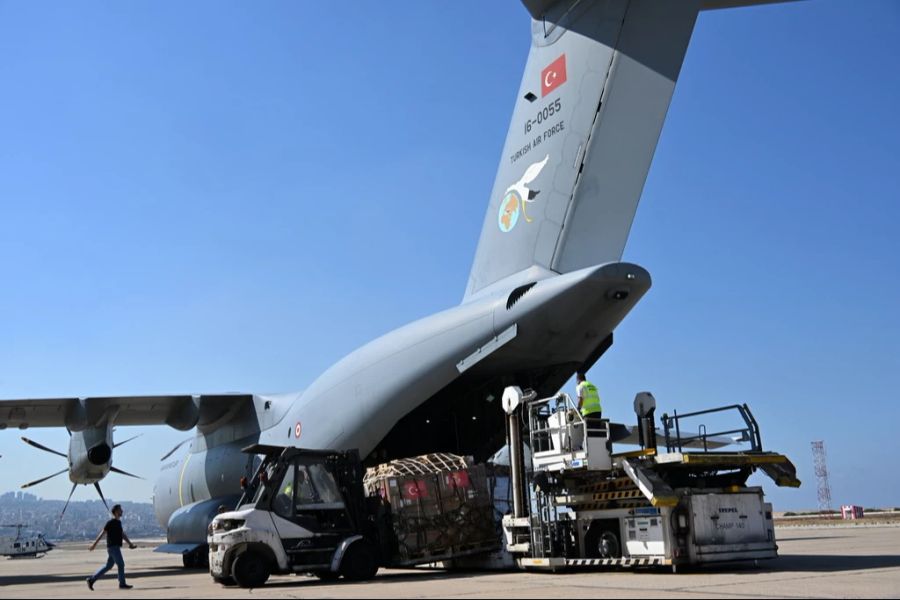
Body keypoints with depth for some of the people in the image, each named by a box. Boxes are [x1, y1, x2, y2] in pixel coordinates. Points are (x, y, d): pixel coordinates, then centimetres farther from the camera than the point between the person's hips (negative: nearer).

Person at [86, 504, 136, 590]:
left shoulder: (119, 522, 15)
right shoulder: (111, 522, -11)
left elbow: (123, 534, 18)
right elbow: (102, 533, -11)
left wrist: (130, 544, 12)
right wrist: (94, 544, -12)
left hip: (116, 547, 9)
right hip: (113, 547, -9)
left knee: (108, 566, 12)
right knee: (121, 564, -5)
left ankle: (91, 579, 16)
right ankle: (122, 584, 2)